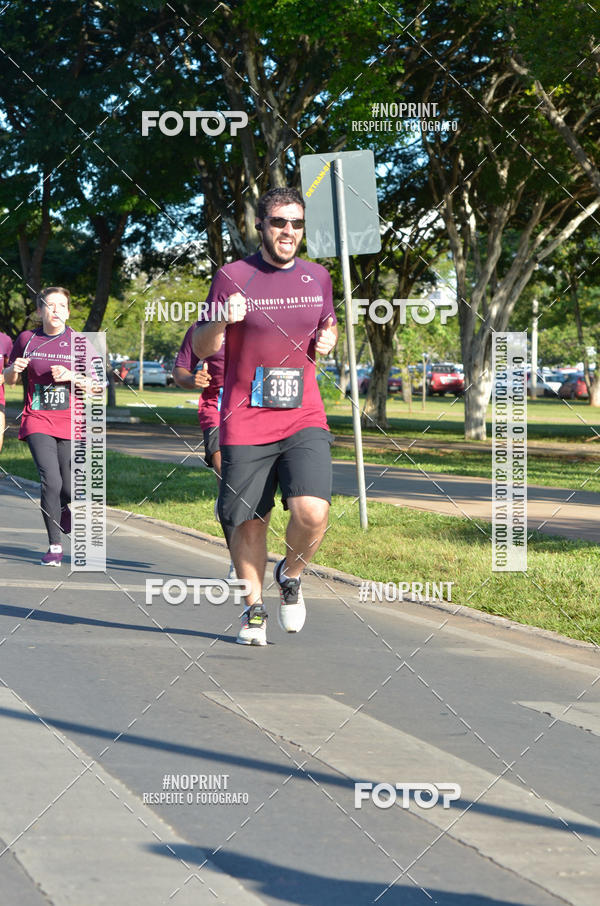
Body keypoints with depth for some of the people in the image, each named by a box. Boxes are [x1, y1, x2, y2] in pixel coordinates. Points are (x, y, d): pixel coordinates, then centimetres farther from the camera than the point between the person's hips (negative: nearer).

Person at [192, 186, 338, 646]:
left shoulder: (317, 277, 9)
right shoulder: (233, 277, -1)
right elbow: (201, 347, 4)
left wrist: (328, 339, 2)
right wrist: (221, 321, -18)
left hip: (304, 420, 1)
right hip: (245, 424, -1)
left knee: (312, 513, -18)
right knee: (249, 523, 4)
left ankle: (290, 575, 12)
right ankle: (254, 608, 26)